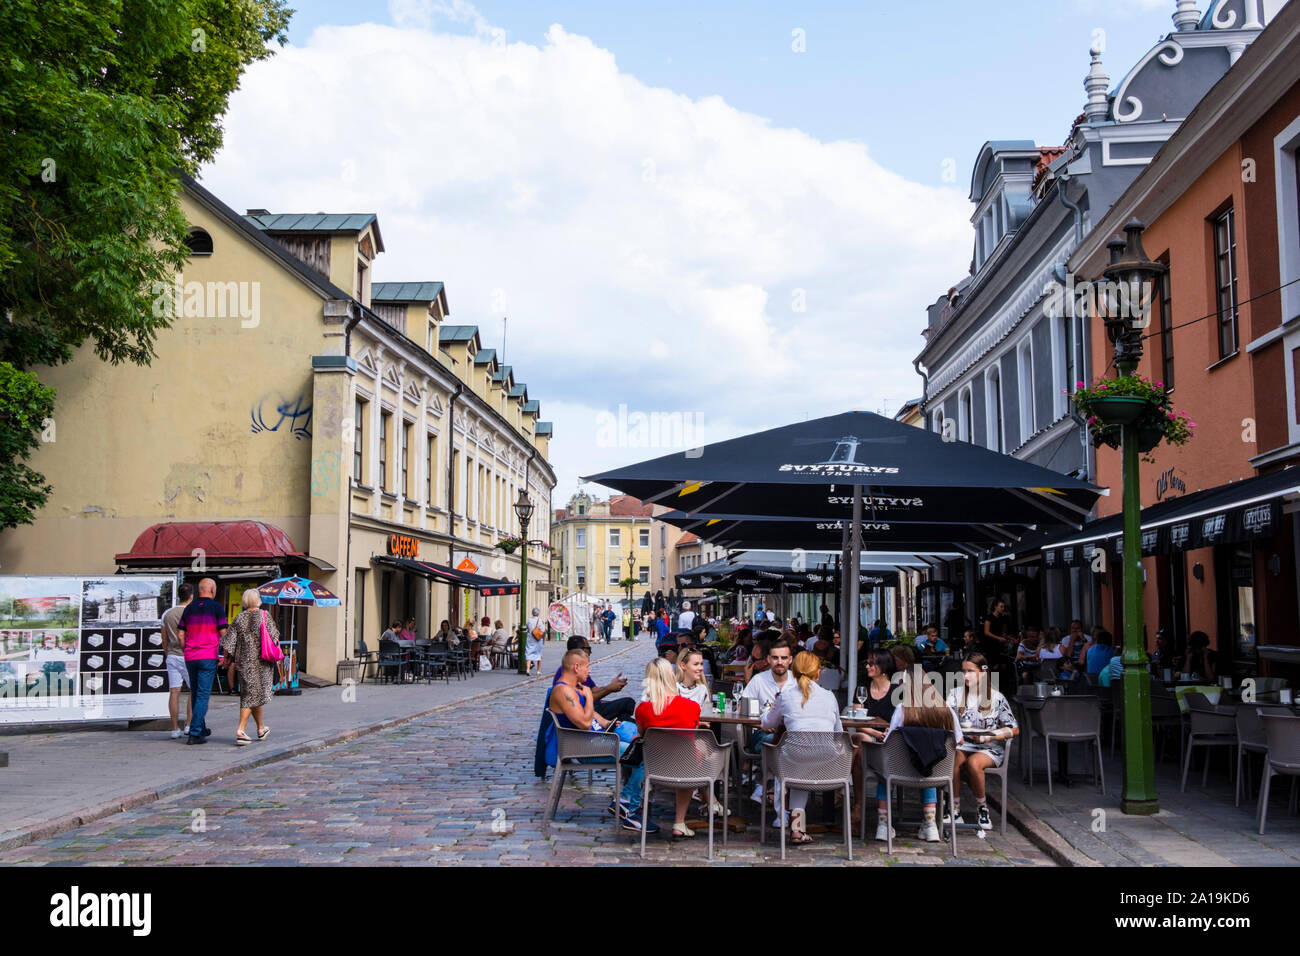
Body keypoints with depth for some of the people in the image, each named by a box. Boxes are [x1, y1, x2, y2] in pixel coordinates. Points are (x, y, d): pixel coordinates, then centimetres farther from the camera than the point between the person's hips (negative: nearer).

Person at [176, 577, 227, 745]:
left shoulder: (190, 608, 10)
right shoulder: (216, 607, -4)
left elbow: (180, 634, 9)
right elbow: (223, 633, -8)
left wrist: (187, 651, 18)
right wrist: (223, 655, 1)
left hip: (190, 657, 5)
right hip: (209, 657, -5)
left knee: (196, 694, 16)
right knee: (203, 695, -4)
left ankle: (201, 729, 26)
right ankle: (194, 733, -11)